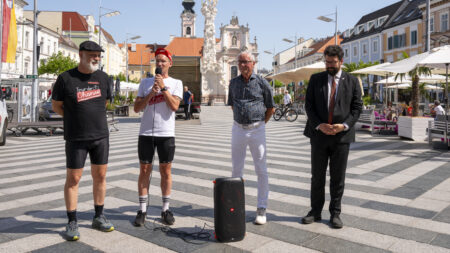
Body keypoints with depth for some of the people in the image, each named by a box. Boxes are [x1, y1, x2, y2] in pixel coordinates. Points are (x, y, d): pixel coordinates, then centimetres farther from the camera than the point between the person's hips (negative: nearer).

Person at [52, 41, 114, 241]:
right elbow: (56, 105, 4)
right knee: (73, 178, 2)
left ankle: (98, 217, 23)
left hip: (101, 136, 4)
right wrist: (77, 119, 2)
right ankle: (72, 222, 14)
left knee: (100, 175, 9)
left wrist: (93, 118, 11)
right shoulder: (66, 78, -4)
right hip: (76, 138, -3)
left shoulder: (102, 77, 7)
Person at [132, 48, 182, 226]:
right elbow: (137, 108, 2)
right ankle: (142, 210, 15)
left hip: (166, 133, -1)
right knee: (144, 170, 5)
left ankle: (165, 209, 17)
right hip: (146, 133, 2)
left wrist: (163, 87, -11)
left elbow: (174, 106, -10)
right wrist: (151, 93, -9)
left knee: (165, 171, 5)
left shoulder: (176, 83, 6)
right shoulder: (145, 82, 11)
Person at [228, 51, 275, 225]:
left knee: (261, 170, 0)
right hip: (238, 129, 4)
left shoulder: (262, 83, -3)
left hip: (257, 130, -3)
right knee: (236, 168, 9)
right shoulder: (234, 83, 8)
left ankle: (261, 208, 9)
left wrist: (259, 124, 7)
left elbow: (270, 108, 5)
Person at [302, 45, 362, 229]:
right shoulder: (316, 79, 6)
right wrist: (319, 125, -13)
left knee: (338, 178, 7)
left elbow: (357, 107, 2)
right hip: (319, 134, 1)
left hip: (342, 136, 0)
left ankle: (335, 213, 20)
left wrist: (344, 125, -13)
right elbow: (309, 105, 1)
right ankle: (315, 212, 20)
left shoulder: (352, 81, 5)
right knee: (317, 176, 8)